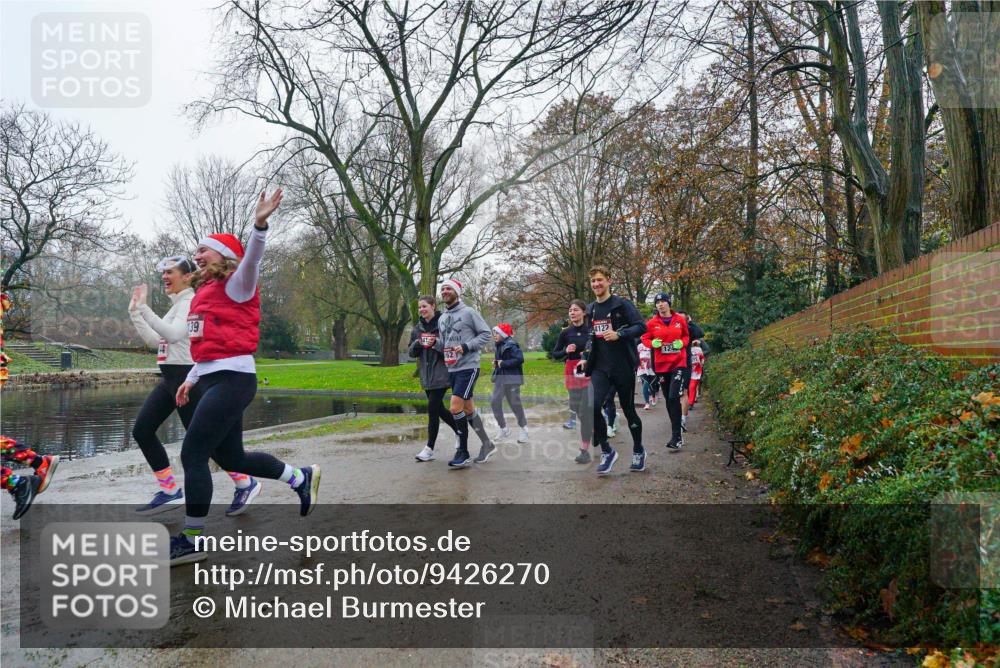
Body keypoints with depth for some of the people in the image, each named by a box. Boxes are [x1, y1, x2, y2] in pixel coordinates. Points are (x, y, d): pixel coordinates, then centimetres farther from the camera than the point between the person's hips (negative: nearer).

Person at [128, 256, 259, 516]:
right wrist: (135, 310, 12)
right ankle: (170, 492, 12)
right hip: (169, 378, 10)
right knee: (142, 430, 4)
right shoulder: (176, 305, 18)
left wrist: (143, 307, -28)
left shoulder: (190, 302, -12)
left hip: (186, 377, -9)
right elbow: (153, 340, 17)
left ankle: (246, 484, 11)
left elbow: (173, 334, -28)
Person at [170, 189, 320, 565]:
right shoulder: (207, 292, 19)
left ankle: (191, 540, 3)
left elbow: (251, 260, -27)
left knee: (192, 454, -8)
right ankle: (301, 478, 31)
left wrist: (259, 225, -43)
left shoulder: (235, 286, -6)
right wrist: (191, 378, 24)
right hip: (214, 380, 9)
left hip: (232, 379, -9)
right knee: (230, 457, 15)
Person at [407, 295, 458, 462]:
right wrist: (417, 343, -9)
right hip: (427, 375, 7)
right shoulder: (418, 328, 12)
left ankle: (429, 448, 0)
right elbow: (412, 352, 12)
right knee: (438, 408, 12)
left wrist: (438, 343, -24)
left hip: (441, 373, -7)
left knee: (432, 407, -8)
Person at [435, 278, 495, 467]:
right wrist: (435, 342, -2)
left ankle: (463, 453, -3)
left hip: (468, 367, -7)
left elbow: (486, 334, -7)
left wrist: (466, 347, -17)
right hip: (452, 369, 7)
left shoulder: (469, 312, -6)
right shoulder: (442, 318, 14)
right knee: (468, 409, 12)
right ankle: (487, 445, 26)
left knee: (455, 408, -15)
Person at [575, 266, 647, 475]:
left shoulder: (622, 304, -6)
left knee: (628, 410, 7)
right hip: (600, 368, 4)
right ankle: (607, 452, 1)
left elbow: (641, 326, -13)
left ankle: (638, 451, 31)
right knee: (593, 407, -16)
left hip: (623, 367, -4)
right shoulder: (591, 309, 13)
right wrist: (585, 358, 12)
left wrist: (619, 334, -27)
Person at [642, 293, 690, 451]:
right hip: (661, 365, 3)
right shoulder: (652, 323, 0)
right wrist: (653, 343, -12)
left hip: (678, 363, -3)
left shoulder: (680, 319, 0)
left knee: (674, 397, -15)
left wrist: (682, 342, -8)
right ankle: (676, 431, 26)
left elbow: (686, 336, 13)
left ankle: (677, 437, -13)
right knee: (668, 399, 11)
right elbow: (645, 338, 9)